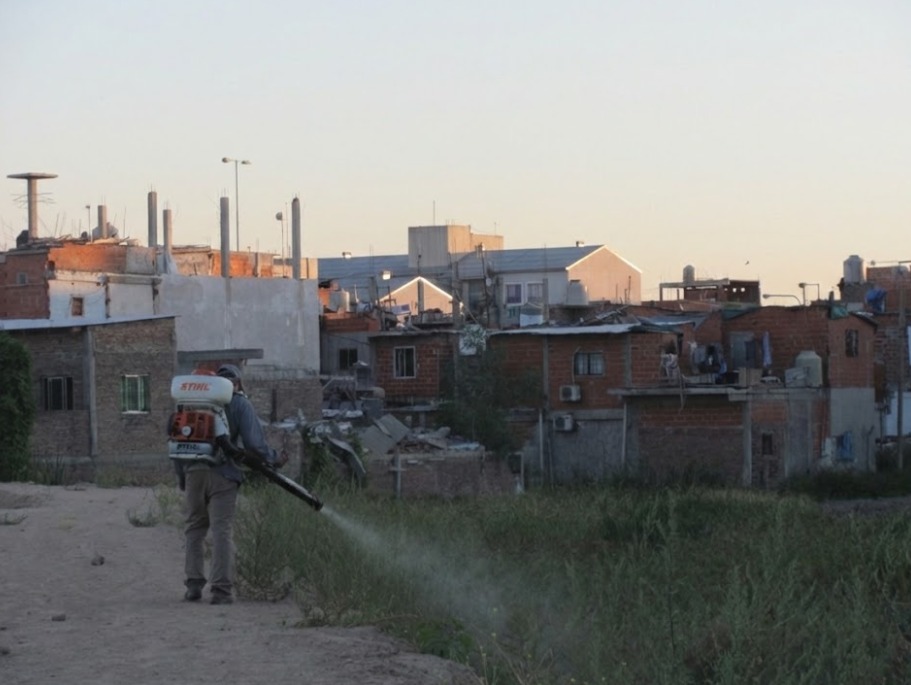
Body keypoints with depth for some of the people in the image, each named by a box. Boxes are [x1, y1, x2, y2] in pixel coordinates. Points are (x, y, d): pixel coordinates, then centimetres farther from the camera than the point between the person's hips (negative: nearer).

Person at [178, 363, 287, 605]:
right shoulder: (240, 404, 2)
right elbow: (254, 444, -7)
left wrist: (181, 476, 21)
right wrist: (275, 460, 10)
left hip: (194, 471, 3)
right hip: (222, 473, -3)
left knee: (195, 527, 15)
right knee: (222, 531, -2)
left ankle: (194, 584, 11)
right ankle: (221, 589, -5)